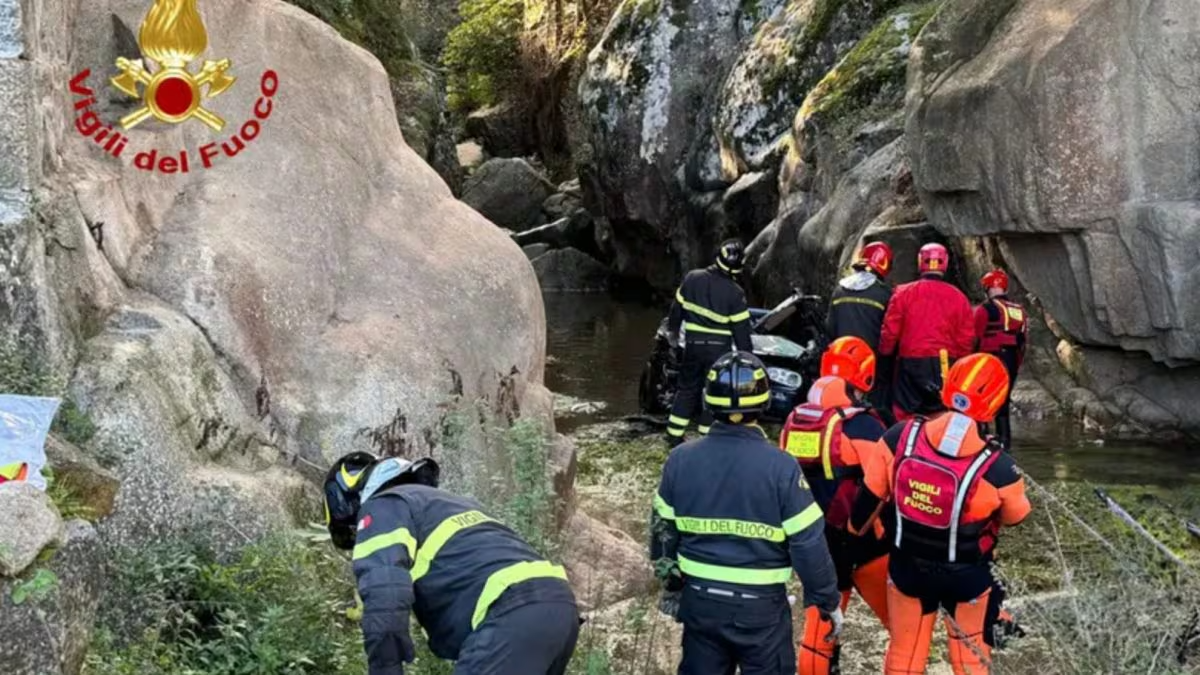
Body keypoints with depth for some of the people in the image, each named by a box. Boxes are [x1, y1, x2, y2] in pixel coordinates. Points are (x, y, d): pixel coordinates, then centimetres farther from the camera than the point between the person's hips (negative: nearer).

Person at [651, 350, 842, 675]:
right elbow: (808, 544, -14)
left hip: (699, 599, 3)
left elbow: (662, 530, 4)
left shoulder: (681, 459, -7)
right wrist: (828, 601, 1)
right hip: (761, 605, -3)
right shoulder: (781, 467, -18)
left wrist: (670, 582, 21)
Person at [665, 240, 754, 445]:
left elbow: (677, 306, 7)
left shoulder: (692, 278, -5)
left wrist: (673, 329, 25)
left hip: (693, 344, 3)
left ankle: (674, 435, 19)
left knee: (687, 388, 16)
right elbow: (741, 329, -9)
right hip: (719, 348, -3)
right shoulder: (735, 293, -14)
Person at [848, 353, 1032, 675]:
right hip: (966, 575, -2)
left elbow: (870, 495, -7)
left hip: (907, 566, 2)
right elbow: (1014, 516, -6)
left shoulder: (900, 437, -21)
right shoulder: (997, 468, -27)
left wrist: (854, 530, 13)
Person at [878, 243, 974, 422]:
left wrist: (885, 354, 14)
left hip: (910, 364, -1)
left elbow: (890, 332, -3)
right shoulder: (958, 297, 0)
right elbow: (967, 338, 1)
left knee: (905, 420, 6)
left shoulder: (904, 293, -4)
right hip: (945, 366, 1)